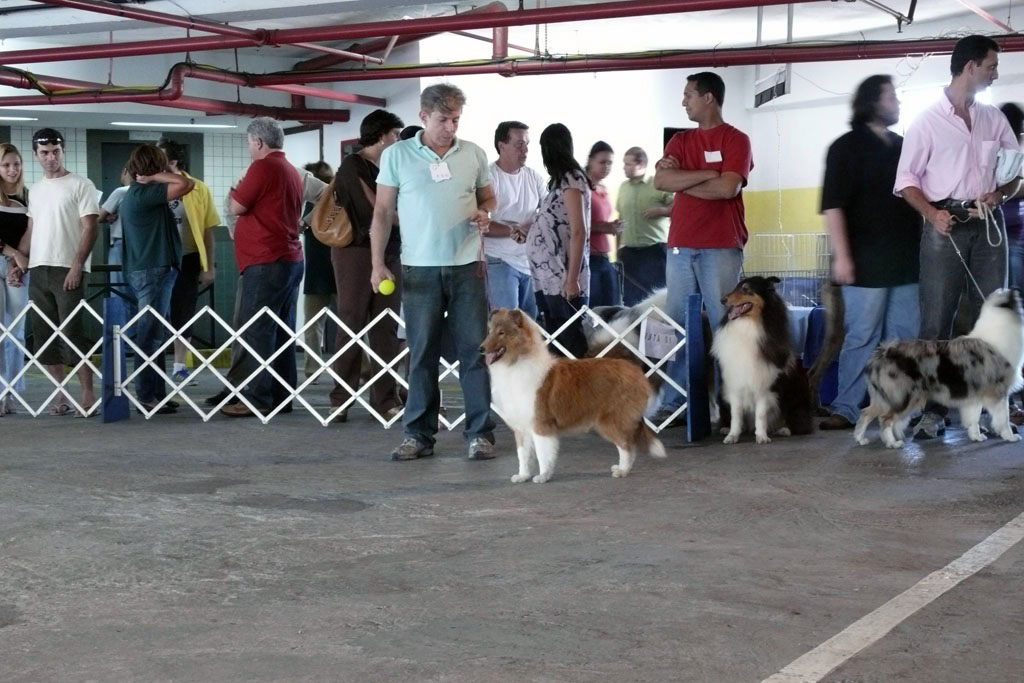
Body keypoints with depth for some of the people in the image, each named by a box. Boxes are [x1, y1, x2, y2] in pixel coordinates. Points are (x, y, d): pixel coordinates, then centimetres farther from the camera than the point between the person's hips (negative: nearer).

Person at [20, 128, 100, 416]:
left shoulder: (81, 185, -3)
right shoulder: (35, 190, 16)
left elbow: (89, 229, -8)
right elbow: (30, 231, 20)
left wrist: (76, 266, -16)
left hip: (67, 270, -6)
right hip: (37, 271, 7)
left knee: (72, 333, -10)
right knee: (44, 335, 5)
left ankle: (88, 394, -5)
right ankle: (61, 394, 11)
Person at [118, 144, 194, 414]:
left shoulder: (137, 192, 15)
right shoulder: (144, 193, -15)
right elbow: (187, 184, -21)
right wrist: (154, 177, -13)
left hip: (149, 270, 10)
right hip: (152, 271, -10)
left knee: (155, 336, 13)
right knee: (150, 336, -7)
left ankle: (157, 394, 17)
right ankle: (146, 397, -4)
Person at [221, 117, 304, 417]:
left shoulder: (263, 167, -11)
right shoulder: (292, 171, 16)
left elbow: (237, 207, -10)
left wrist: (232, 193, 8)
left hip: (266, 262, -9)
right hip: (291, 259, 9)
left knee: (257, 332, -7)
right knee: (283, 333, 9)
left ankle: (256, 398, -9)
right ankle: (283, 396, 11)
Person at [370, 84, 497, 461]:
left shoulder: (474, 154, 7)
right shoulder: (396, 155, 2)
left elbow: (487, 197, 19)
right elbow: (382, 212, 3)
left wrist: (485, 213, -5)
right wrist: (378, 264, -4)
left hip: (467, 267, 1)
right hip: (419, 269, -1)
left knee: (475, 351, 1)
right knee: (421, 355, 5)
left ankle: (480, 433, 8)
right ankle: (418, 434, 13)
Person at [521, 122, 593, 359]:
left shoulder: (571, 180, -9)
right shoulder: (563, 180, 16)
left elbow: (578, 232, -15)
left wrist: (572, 279, -19)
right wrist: (526, 232, 24)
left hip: (563, 280, -9)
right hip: (553, 278, 9)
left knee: (570, 342, -7)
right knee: (556, 342, 9)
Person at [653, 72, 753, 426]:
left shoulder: (735, 140, 2)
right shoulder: (680, 141, 16)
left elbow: (728, 188, -13)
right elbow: (661, 180, -1)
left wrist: (681, 179, -3)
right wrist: (708, 173, -8)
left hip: (721, 248, -4)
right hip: (680, 247, 4)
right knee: (679, 325, 3)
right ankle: (674, 402, 5)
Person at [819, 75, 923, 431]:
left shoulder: (904, 146, 16)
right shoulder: (847, 147, -2)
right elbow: (833, 205, -9)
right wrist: (841, 255, -17)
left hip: (906, 260, 6)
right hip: (867, 262, -6)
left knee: (906, 338, 7)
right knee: (862, 337, -4)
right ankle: (845, 409, 1)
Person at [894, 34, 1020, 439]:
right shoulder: (928, 121, 0)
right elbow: (907, 178, -1)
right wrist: (931, 213, -17)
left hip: (988, 224, 4)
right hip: (945, 226, -4)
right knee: (936, 320, -5)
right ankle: (934, 411, -4)